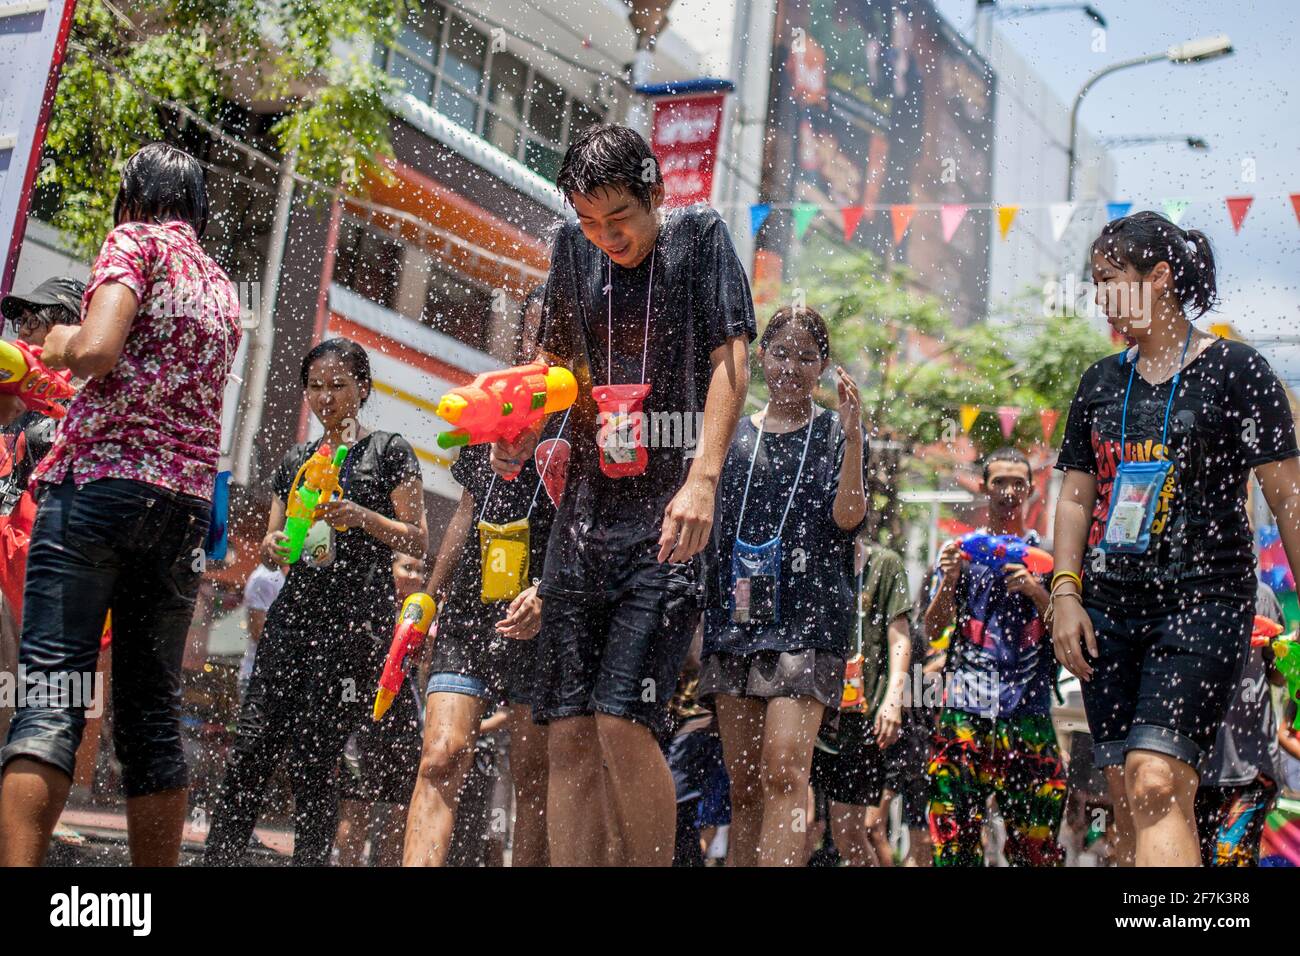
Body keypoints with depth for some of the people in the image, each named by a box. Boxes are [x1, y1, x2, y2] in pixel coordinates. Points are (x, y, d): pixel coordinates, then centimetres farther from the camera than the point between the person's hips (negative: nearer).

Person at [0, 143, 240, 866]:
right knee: (152, 712, 7)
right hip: (186, 503, 6)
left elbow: (97, 351, -13)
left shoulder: (136, 240, 3)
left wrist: (62, 343, 9)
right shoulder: (225, 291, 23)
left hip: (100, 479, -6)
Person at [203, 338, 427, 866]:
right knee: (252, 744, -6)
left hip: (357, 617, -5)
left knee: (312, 757, -9)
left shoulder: (388, 451, 5)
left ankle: (311, 858, 0)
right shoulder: (296, 460, 20)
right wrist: (274, 544, -1)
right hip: (295, 609, 5)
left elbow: (416, 540, 0)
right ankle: (218, 857, -7)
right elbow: (271, 537, 23)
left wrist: (362, 517, -17)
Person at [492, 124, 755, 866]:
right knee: (569, 731, 0)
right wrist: (522, 433, 5)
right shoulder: (574, 249, 14)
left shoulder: (700, 236, 2)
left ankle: (655, 859, 1)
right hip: (586, 513, 5)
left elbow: (730, 360, -6)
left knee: (624, 721, -16)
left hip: (669, 520, -5)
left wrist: (702, 478, -18)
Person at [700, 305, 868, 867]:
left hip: (806, 616, -4)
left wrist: (853, 437, -18)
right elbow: (704, 525, 21)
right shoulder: (733, 436, 17)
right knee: (743, 784, 4)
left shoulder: (836, 433, 8)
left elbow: (847, 516, -7)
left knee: (784, 770, -18)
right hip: (734, 616, 4)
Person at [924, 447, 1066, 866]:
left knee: (1035, 836, -3)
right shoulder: (961, 550, 14)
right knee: (954, 831, -8)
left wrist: (1035, 591, -10)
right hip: (965, 709, 0)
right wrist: (949, 582, -9)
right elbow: (932, 629, 8)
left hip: (1028, 707, 0)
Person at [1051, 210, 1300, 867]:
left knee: (1156, 783, -21)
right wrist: (1066, 592, 4)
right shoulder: (1101, 382, 13)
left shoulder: (1235, 370, -1)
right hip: (1109, 609, 6)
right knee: (1127, 802, 5)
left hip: (1204, 600, -5)